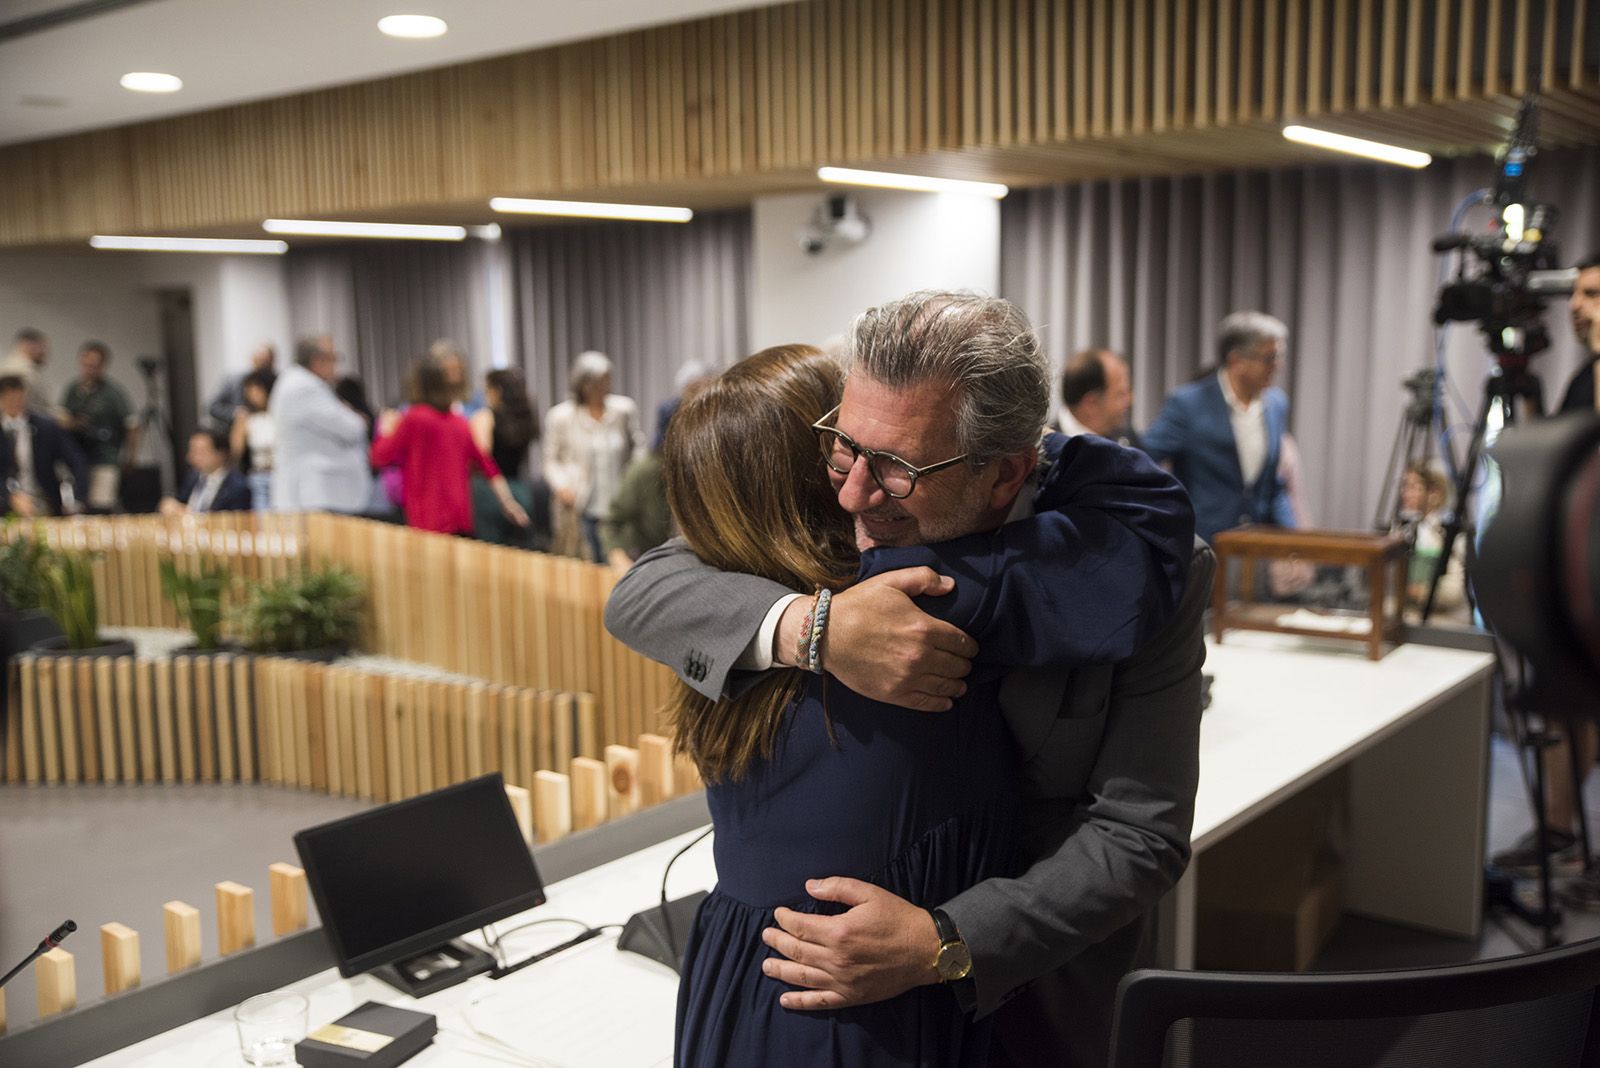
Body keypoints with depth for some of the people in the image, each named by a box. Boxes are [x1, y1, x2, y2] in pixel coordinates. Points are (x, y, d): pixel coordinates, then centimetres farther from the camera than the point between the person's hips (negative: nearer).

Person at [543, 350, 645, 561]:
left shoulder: (625, 409, 3)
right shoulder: (560, 417, -1)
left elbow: (637, 447, 14)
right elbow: (551, 459, 7)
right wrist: (562, 485, -9)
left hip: (620, 508, 2)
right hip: (581, 512, -1)